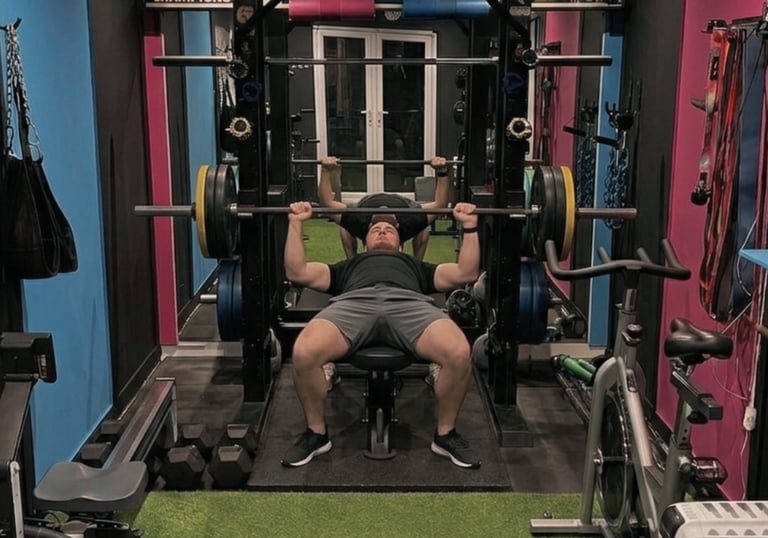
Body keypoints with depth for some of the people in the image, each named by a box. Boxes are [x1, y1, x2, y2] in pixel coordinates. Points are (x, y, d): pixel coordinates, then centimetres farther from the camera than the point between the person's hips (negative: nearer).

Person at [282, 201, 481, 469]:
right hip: (354, 302, 0)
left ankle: (445, 433, -5)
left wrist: (469, 226, 29)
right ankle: (316, 432, -5)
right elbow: (297, 272, 32)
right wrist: (296, 223, 29)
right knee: (304, 353, -34)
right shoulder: (349, 266, 45)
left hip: (409, 303, 0)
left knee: (460, 355, -33)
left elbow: (466, 273, 32)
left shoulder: (415, 266, 45)